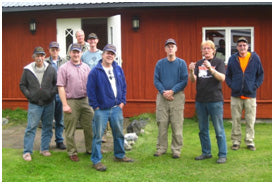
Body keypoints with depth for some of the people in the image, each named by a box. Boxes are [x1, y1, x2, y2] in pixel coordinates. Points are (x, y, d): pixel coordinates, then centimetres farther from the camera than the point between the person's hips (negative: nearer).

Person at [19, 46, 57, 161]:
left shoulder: (51, 69, 1)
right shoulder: (28, 70, -1)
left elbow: (56, 83, 8)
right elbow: (22, 85, 7)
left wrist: (52, 93, -6)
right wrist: (29, 95, -4)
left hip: (49, 103, 2)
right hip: (34, 104, -2)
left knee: (48, 127, 10)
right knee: (31, 128, -3)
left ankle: (44, 149, 23)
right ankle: (27, 152, 5)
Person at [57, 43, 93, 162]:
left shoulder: (86, 67, 11)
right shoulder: (64, 68, -3)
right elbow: (61, 87, -7)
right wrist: (65, 104, -12)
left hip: (85, 101, 4)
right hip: (71, 102, -4)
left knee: (89, 127, 9)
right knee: (70, 130, 3)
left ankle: (90, 149, 25)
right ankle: (72, 152, 17)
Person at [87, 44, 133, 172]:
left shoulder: (118, 70, 9)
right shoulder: (95, 71, -7)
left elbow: (123, 87, 16)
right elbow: (90, 90, -7)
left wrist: (122, 101, 7)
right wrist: (95, 106, -9)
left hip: (116, 108, 5)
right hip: (101, 109, -5)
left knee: (119, 133, 16)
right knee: (98, 135, -2)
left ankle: (119, 155, 32)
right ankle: (96, 161, 7)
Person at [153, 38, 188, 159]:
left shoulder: (181, 63, 3)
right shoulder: (160, 63, 8)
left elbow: (184, 81, -3)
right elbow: (156, 80, 5)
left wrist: (172, 91, -14)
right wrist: (163, 92, -11)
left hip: (177, 96, -2)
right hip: (162, 97, 2)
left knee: (177, 125, 0)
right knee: (162, 124, 4)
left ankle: (176, 150, 9)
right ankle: (161, 148, 15)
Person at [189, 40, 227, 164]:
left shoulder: (219, 62, 2)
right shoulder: (198, 63, 13)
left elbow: (222, 78, -13)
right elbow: (193, 80, 2)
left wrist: (210, 69, -26)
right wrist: (191, 71, -18)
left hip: (215, 100, -4)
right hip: (200, 100, 5)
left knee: (219, 130, -2)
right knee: (203, 129, 12)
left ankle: (222, 155, 7)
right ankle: (206, 153, 24)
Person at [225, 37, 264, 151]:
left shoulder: (255, 58, 3)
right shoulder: (232, 59, 5)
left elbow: (260, 74, 10)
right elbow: (227, 75, 13)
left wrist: (256, 86, -2)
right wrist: (231, 85, -1)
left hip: (250, 95, 0)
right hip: (235, 95, 1)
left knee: (250, 121, 4)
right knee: (236, 120, 5)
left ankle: (250, 142, 15)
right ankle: (236, 141, 16)